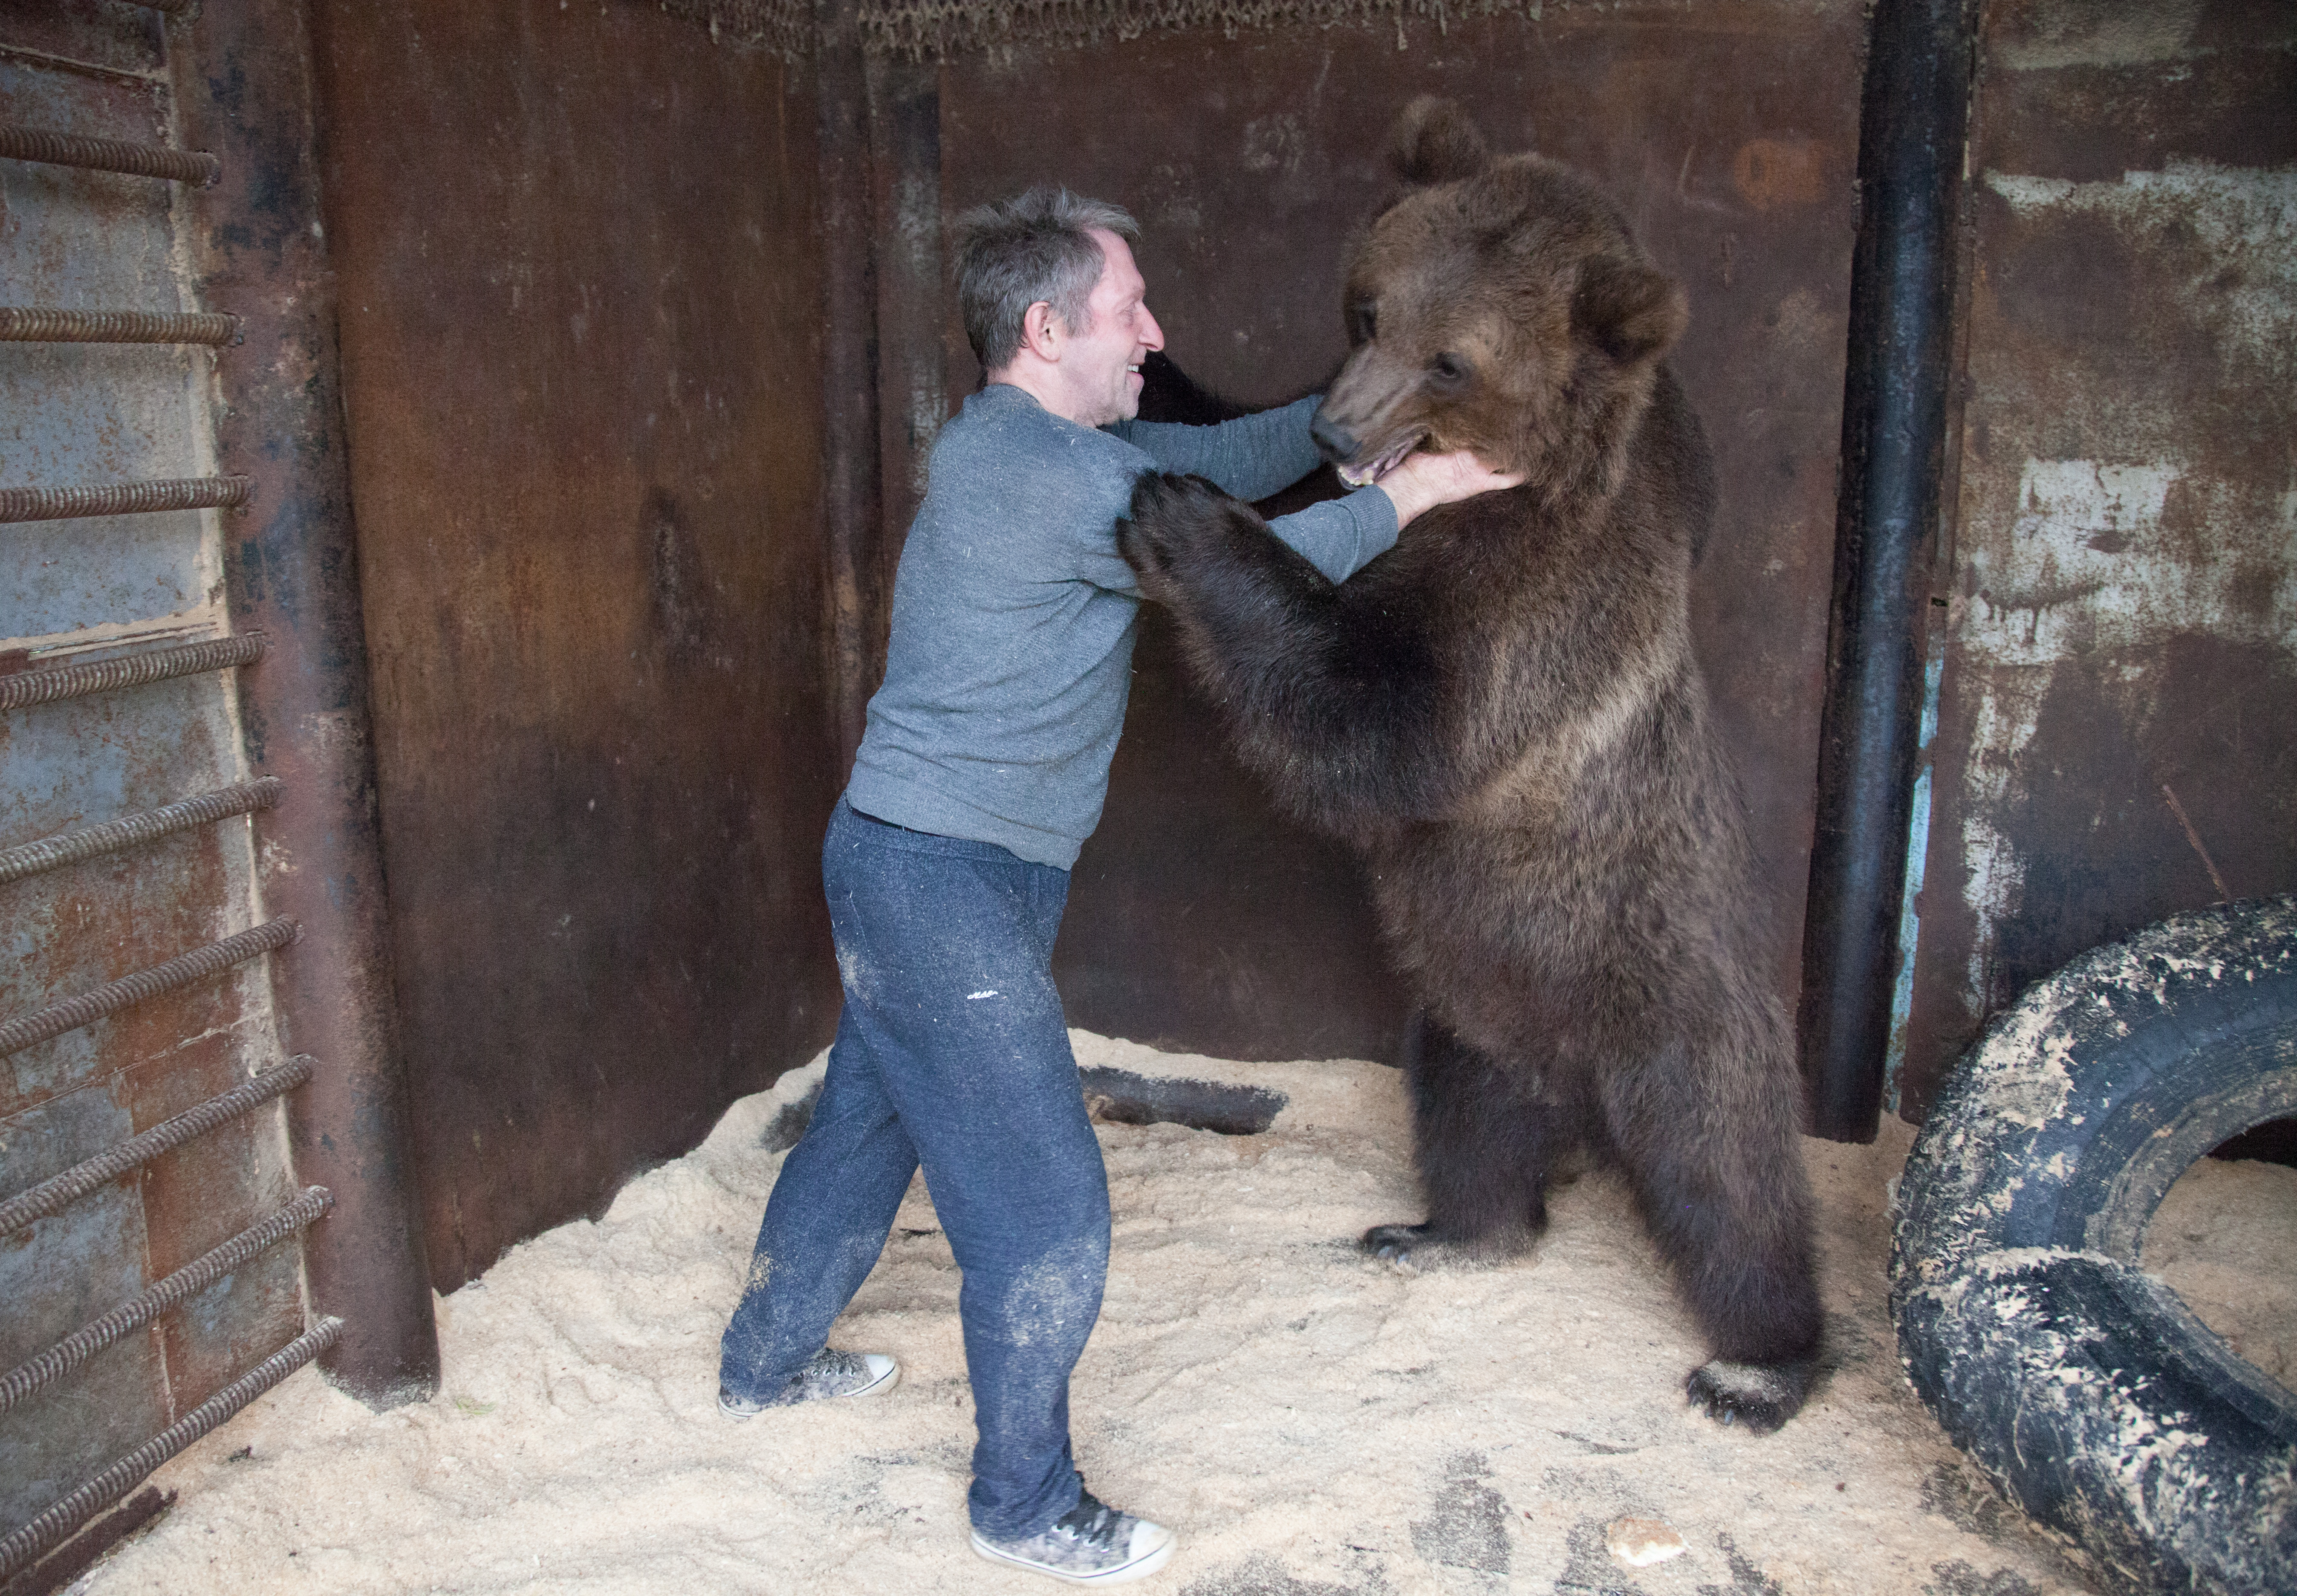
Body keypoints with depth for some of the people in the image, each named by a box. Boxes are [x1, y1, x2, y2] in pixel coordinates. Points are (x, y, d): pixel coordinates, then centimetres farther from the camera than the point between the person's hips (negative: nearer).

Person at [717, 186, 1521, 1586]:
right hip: (946, 884, -10)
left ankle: (766, 1363, 46)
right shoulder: (1043, 475, -21)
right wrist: (1407, 493, -6)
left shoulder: (1043, 442, 10)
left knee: (870, 1120, 25)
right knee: (1048, 1207, 0)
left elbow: (1221, 460, 16)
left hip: (916, 866, 10)